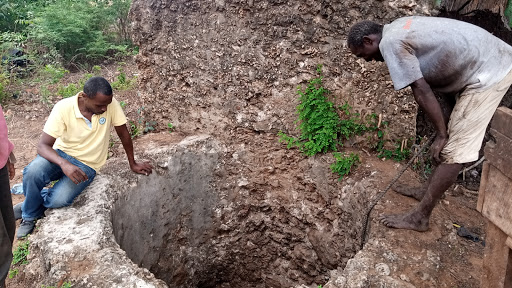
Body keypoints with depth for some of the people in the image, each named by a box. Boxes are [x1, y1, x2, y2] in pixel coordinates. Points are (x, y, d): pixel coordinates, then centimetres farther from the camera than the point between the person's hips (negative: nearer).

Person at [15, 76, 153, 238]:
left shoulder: (110, 104, -19)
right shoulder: (64, 108, -21)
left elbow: (123, 133, -4)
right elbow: (43, 145, -21)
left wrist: (133, 164, 3)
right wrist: (64, 164, -40)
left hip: (87, 165, 0)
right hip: (61, 154, 0)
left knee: (59, 199, -26)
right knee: (33, 172, -31)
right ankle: (30, 216, 1)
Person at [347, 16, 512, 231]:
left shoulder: (390, 43, -15)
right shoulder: (399, 28, 15)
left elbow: (421, 90, -17)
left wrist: (441, 133, -10)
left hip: (488, 73, -10)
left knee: (454, 150, -8)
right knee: (454, 139, 18)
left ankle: (419, 217, -2)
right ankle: (429, 191, 31)